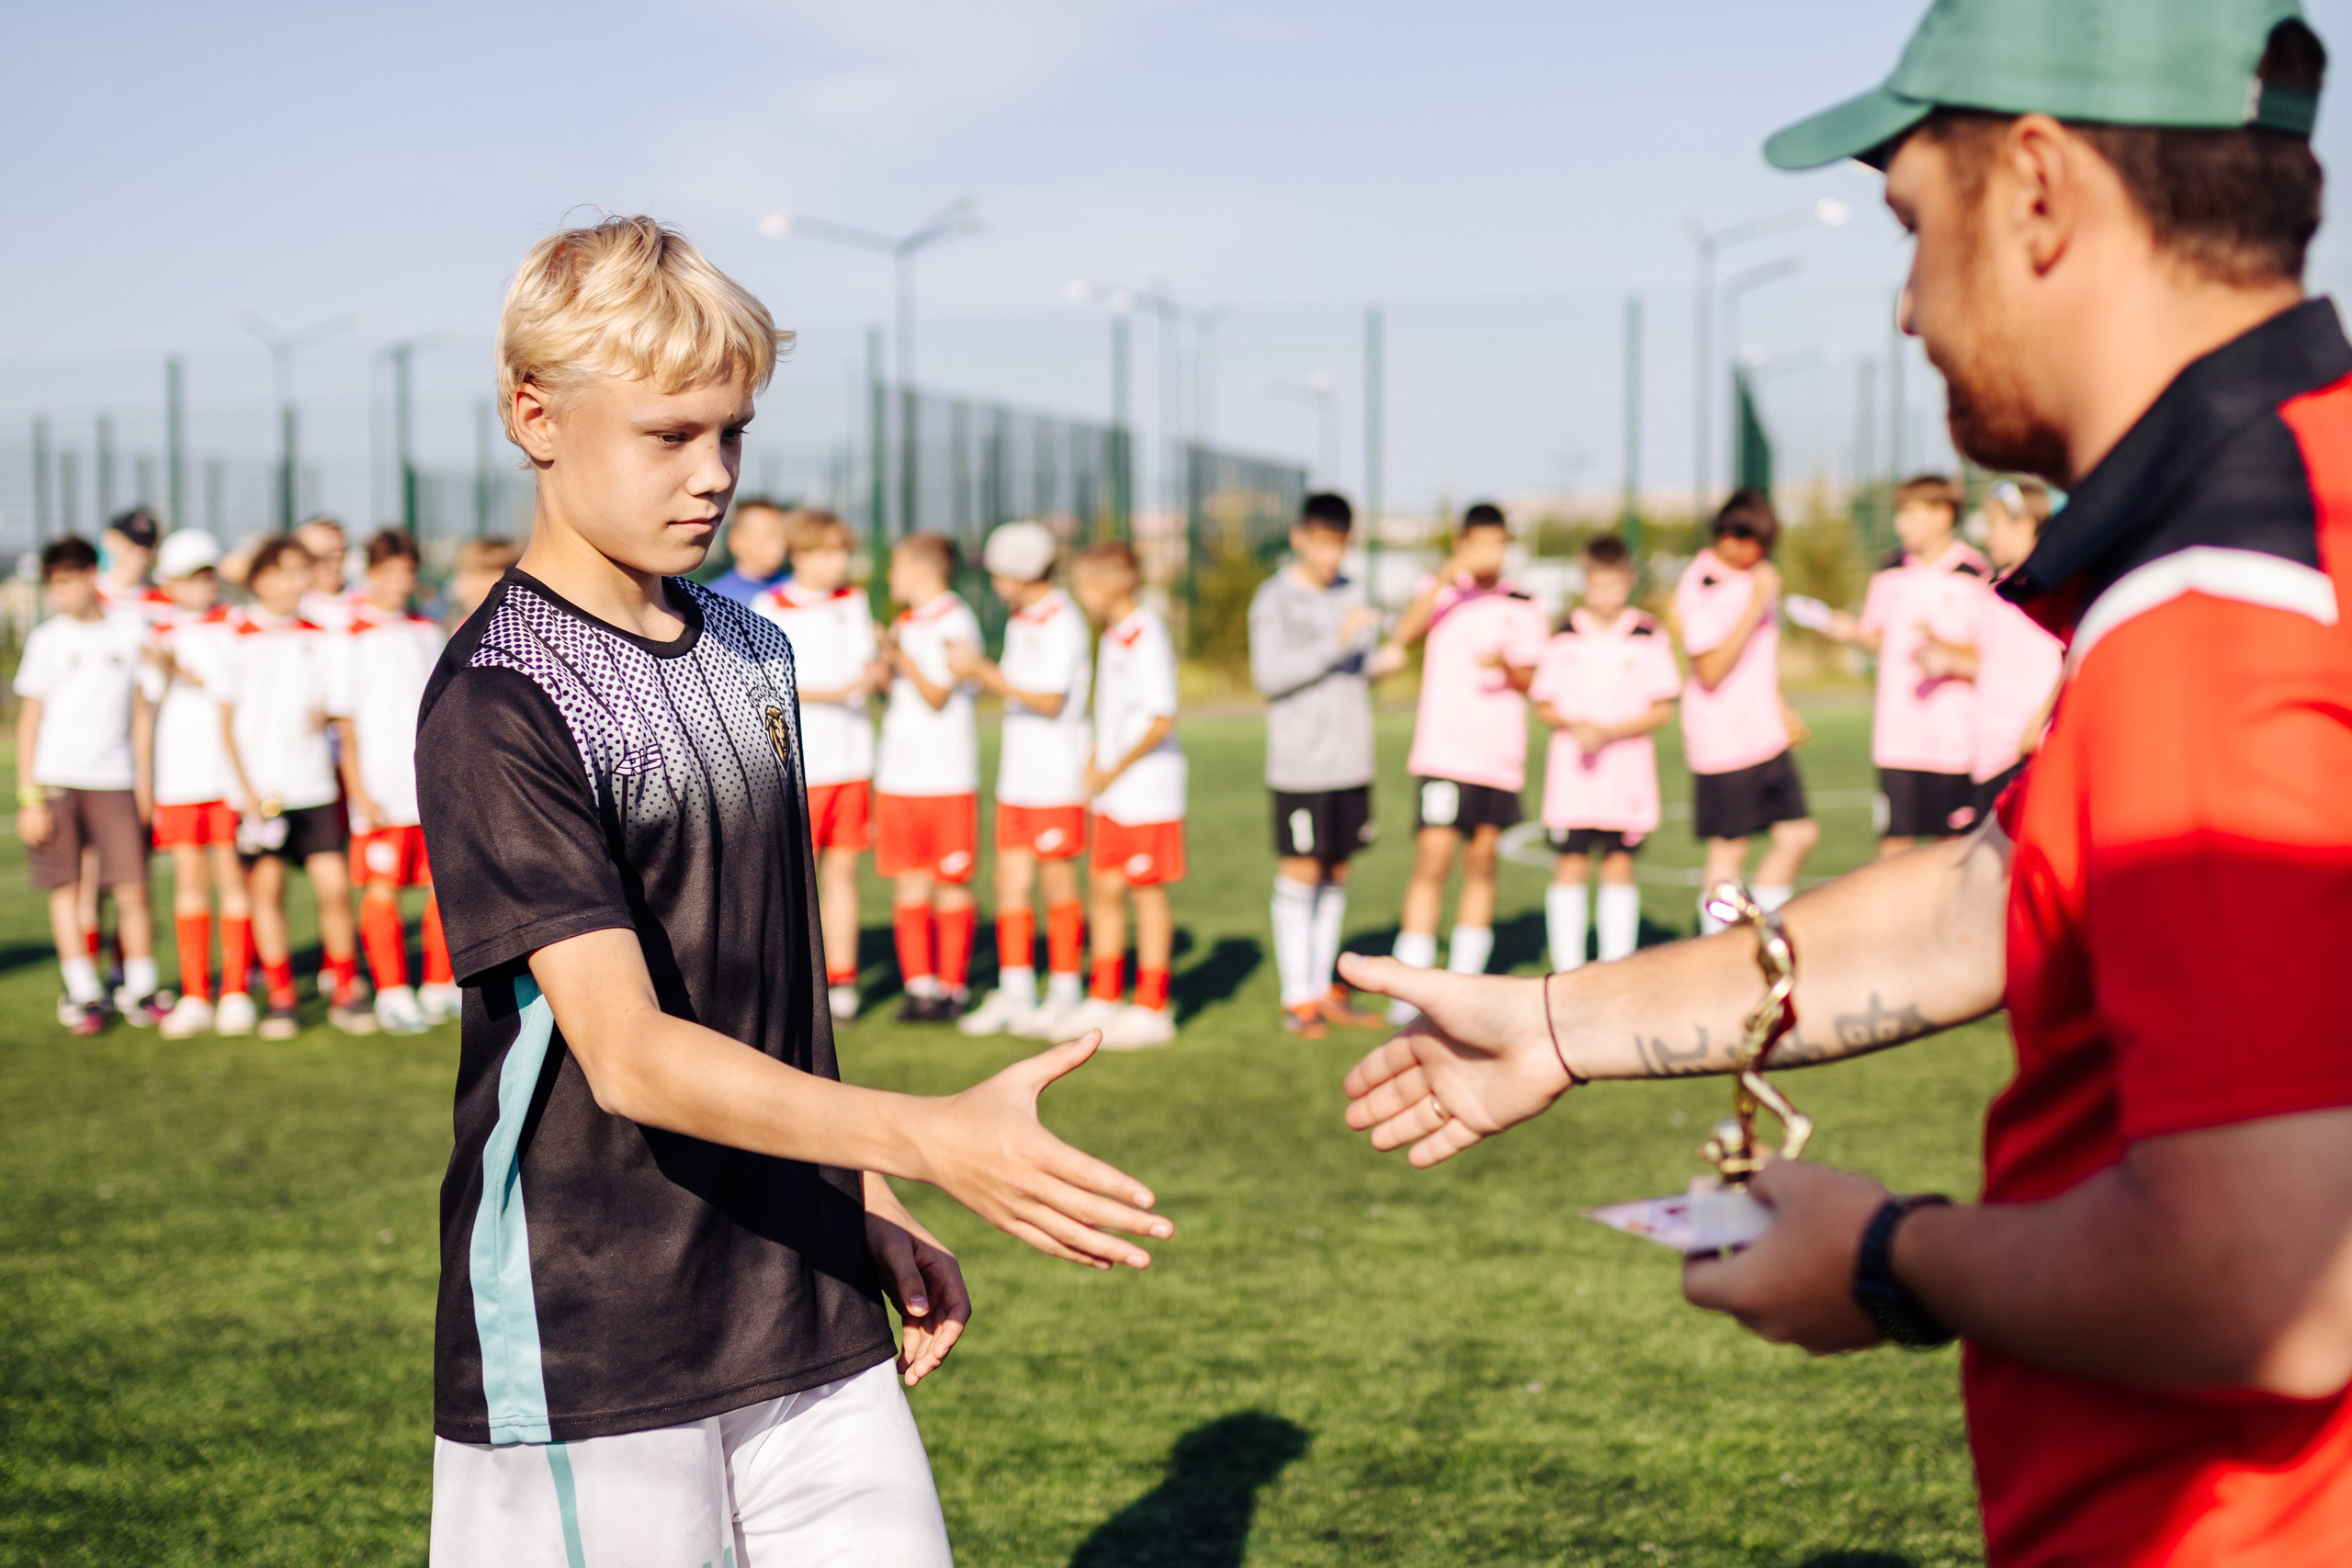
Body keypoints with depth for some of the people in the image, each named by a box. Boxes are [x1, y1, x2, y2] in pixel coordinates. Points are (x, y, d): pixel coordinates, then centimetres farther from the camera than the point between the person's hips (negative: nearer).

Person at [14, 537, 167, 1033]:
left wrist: (145, 782, 9)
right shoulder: (47, 639, 4)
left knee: (132, 890, -6)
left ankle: (140, 991, 6)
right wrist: (29, 797, -1)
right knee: (66, 888, 1)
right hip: (56, 781, 0)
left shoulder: (131, 629, 5)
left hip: (114, 781, 0)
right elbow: (29, 719, 5)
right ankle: (83, 994, 8)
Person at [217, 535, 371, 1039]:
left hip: (314, 784, 2)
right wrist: (246, 789, -5)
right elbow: (225, 719, 1)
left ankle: (344, 993, 8)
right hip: (259, 789, -2)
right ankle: (279, 998, 11)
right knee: (266, 888, 1)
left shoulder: (318, 637, 9)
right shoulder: (238, 636, 0)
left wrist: (323, 714, -7)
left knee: (334, 884, -5)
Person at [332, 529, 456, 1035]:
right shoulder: (354, 637, -1)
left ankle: (440, 988, 15)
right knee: (382, 890, -3)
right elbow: (345, 720, -3)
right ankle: (393, 996, 4)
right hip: (381, 790, -4)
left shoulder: (427, 632, 13)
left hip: (433, 785, 5)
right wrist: (358, 791, -9)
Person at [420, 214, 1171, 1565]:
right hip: (594, 1349, -6)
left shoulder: (753, 655, 9)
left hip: (809, 1313, 6)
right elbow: (628, 1054, -24)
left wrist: (868, 1210, 13)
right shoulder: (500, 703, -15)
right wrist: (928, 1140, -34)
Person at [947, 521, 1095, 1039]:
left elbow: (1050, 701, -19)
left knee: (1058, 885, 0)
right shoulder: (1020, 621, 14)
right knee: (1010, 882, 7)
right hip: (1017, 777, 8)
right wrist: (973, 667, 3)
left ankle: (1065, 996, 9)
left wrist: (983, 670, -19)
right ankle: (1014, 993, 12)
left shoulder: (1062, 622, -15)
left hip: (1057, 777, -8)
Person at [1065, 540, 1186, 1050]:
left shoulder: (1146, 638, -17)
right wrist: (1095, 760, 9)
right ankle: (1103, 999, 22)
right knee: (1103, 885, 11)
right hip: (1113, 790, 9)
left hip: (1147, 786, -9)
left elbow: (1160, 721, -22)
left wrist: (1113, 772, -15)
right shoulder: (1113, 636, 12)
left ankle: (1152, 1010, 7)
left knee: (1146, 890, -1)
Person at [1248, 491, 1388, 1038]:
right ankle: (1297, 998, 2)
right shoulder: (1274, 598, -6)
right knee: (1301, 874, -4)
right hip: (1299, 763, -5)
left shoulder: (1354, 594, 12)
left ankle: (1324, 989, 18)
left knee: (1336, 874, 9)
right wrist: (1336, 643, -22)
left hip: (1351, 762, 5)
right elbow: (1269, 676, -15)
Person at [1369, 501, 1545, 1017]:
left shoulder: (1524, 606, 10)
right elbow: (1405, 630, -18)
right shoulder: (1440, 589, 3)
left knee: (1482, 866, 7)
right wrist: (1451, 572, -28)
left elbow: (1532, 682, 7)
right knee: (1432, 861, -11)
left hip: (1501, 757, 3)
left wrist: (1505, 665, -15)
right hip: (1443, 754, -3)